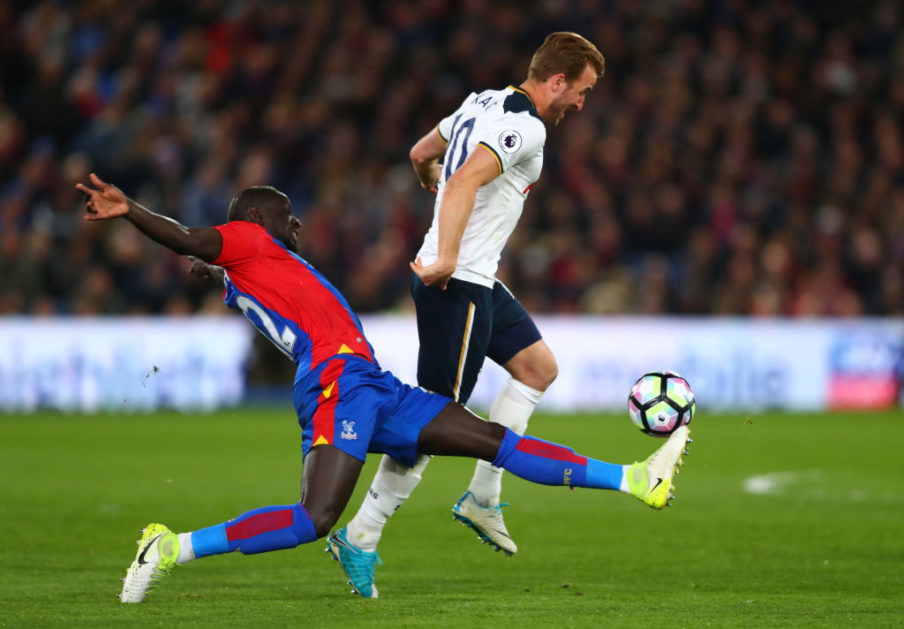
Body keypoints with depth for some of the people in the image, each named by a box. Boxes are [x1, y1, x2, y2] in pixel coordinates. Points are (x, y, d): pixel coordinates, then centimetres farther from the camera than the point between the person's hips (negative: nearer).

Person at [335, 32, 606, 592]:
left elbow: (421, 154, 26)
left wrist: (433, 184, 48)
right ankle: (362, 536, -3)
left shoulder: (484, 103, 14)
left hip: (477, 279, 11)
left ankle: (482, 498, 16)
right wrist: (447, 259, -34)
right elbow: (467, 179, -29)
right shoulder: (526, 126, -16)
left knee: (539, 367, 16)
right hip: (461, 283, -11)